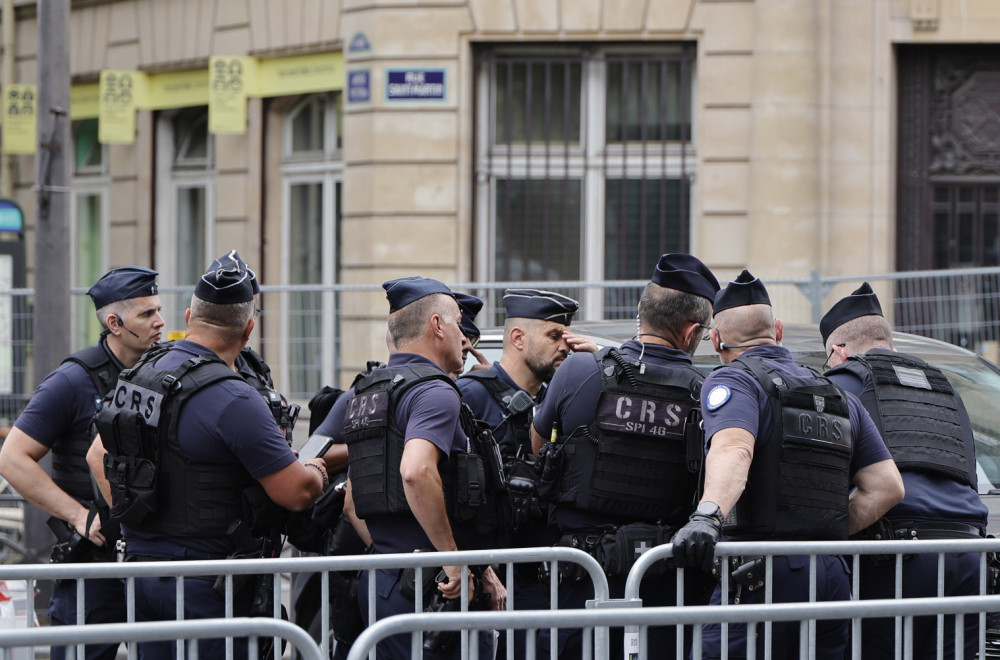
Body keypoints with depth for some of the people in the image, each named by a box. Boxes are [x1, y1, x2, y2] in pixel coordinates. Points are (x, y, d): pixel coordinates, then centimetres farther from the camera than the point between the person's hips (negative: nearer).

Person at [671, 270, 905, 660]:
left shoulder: (732, 381, 0)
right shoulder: (841, 398, 22)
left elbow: (733, 450, -23)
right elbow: (888, 487, 15)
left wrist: (708, 514, -38)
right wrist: (829, 533, 16)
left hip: (764, 574, -7)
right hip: (834, 576, 7)